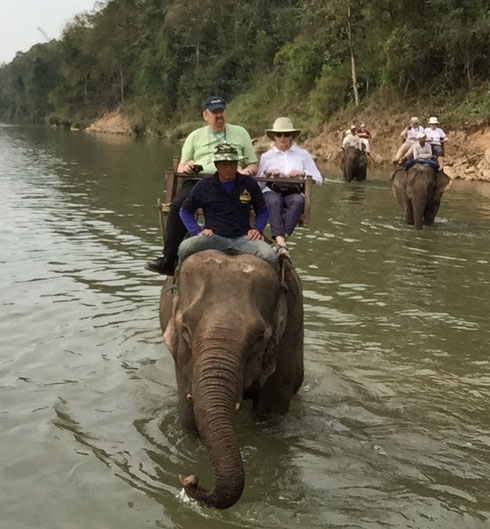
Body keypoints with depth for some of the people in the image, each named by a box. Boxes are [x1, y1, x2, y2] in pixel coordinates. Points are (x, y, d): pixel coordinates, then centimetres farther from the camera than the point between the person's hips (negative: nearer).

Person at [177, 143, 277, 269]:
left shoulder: (249, 183, 8)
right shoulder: (204, 185, 6)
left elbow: (262, 210, 20)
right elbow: (185, 210, 15)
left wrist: (258, 228, 2)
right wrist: (197, 230, 0)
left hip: (243, 238, 1)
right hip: (214, 237, 0)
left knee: (270, 256, -26)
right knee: (184, 248, -28)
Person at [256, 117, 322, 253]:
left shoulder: (303, 155, 20)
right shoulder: (266, 156, 22)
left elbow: (318, 179, 15)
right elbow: (257, 183, 16)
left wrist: (303, 173, -2)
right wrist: (266, 173, -3)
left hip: (294, 192, 0)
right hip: (271, 191, 0)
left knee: (298, 201, -37)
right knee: (274, 201, -38)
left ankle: (281, 239, -46)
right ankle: (281, 242, -51)